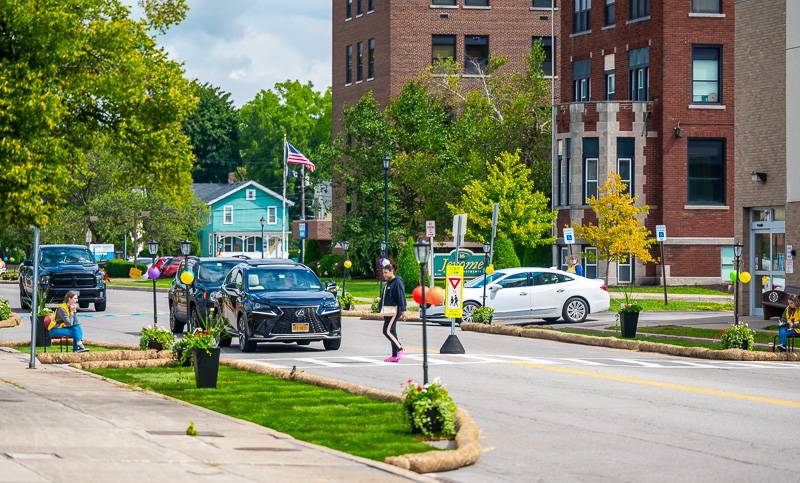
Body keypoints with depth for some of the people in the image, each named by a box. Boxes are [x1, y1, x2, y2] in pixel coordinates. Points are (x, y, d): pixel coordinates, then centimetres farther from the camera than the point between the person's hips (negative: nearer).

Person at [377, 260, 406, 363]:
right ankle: (394, 356, 11)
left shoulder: (397, 282, -11)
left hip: (394, 310, -10)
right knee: (391, 332, 9)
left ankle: (400, 350, -9)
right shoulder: (388, 283, 17)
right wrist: (380, 307, 25)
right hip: (388, 311, 10)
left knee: (387, 331, -15)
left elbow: (401, 296, -16)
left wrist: (402, 310, -21)